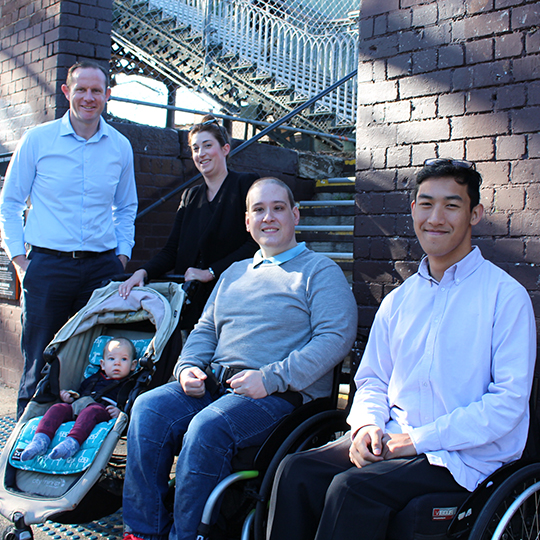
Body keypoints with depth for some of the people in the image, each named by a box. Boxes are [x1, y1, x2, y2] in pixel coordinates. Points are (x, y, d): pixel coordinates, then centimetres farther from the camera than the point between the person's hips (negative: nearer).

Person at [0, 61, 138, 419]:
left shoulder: (120, 147, 9)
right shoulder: (37, 140, 2)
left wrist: (122, 256, 8)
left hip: (102, 267, 2)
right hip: (48, 265, -2)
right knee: (39, 363, 2)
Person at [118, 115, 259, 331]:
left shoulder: (245, 184, 1)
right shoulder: (190, 196, 19)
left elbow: (254, 244, -9)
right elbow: (172, 250, 11)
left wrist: (210, 272, -11)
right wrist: (143, 272, -7)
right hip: (191, 302, 5)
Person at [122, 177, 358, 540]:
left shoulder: (320, 271, 4)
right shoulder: (235, 273, 25)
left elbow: (336, 337, -10)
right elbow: (205, 330, 26)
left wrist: (269, 379, -19)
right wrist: (187, 367, 2)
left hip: (282, 394, -6)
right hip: (213, 385, 6)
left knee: (208, 427, -32)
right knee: (149, 409, -18)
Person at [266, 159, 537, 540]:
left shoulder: (505, 295, -5)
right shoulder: (398, 300, 14)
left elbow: (508, 401, -11)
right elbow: (373, 379, 19)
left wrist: (421, 438, -15)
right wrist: (367, 425, -4)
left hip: (465, 457, -5)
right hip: (392, 440, 5)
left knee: (351, 487, -28)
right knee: (297, 471, -17)